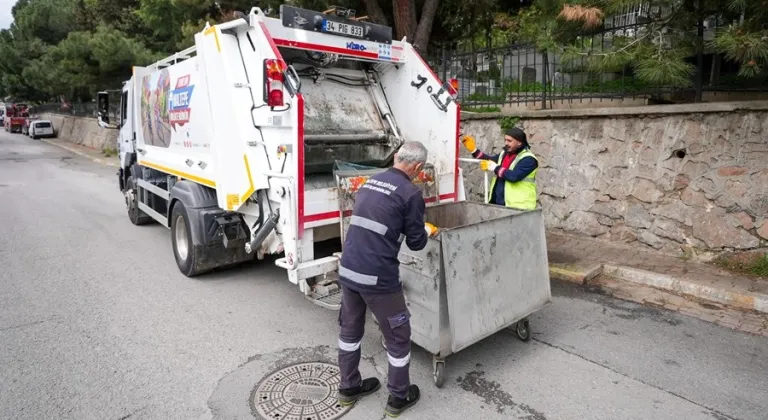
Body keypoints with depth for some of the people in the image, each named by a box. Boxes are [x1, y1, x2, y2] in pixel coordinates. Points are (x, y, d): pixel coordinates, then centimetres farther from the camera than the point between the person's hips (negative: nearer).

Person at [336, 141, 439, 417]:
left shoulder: (369, 182, 11)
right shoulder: (410, 193, -9)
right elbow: (415, 242, -3)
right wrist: (427, 231, 19)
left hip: (348, 270, 7)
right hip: (378, 278, -7)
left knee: (350, 330, 23)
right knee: (398, 337, 13)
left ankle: (348, 387, 39)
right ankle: (399, 397, 29)